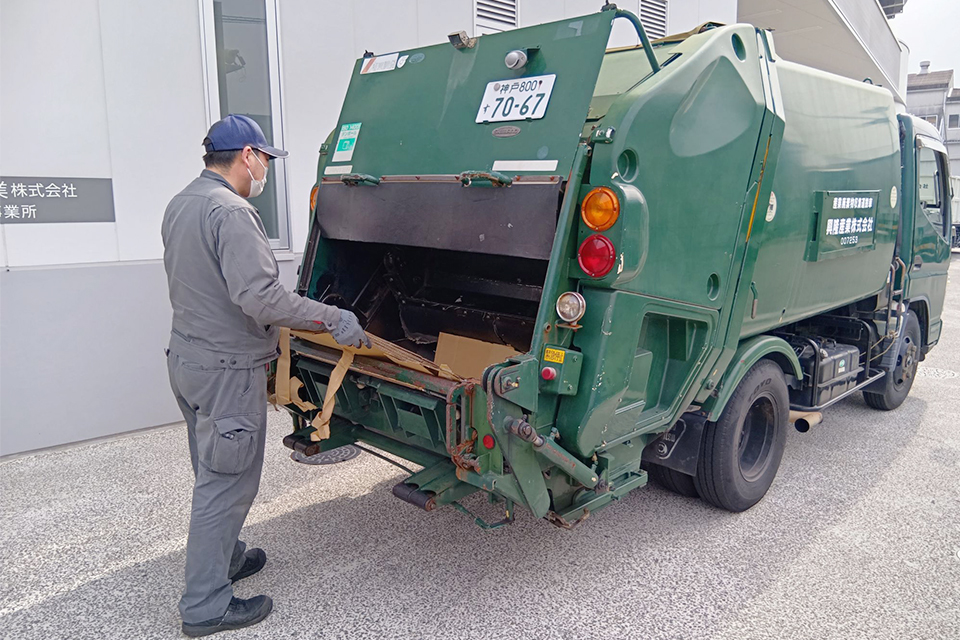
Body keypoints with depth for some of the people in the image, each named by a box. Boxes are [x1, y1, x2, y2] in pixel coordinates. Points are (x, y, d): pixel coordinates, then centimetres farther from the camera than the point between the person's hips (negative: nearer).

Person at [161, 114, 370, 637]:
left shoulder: (179, 206, 12)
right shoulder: (231, 211, -20)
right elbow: (259, 295, -29)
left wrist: (268, 329, 24)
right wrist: (333, 319, -23)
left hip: (187, 357, 10)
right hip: (227, 370, -10)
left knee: (213, 475, 22)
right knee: (224, 484, 1)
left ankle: (224, 558, 40)